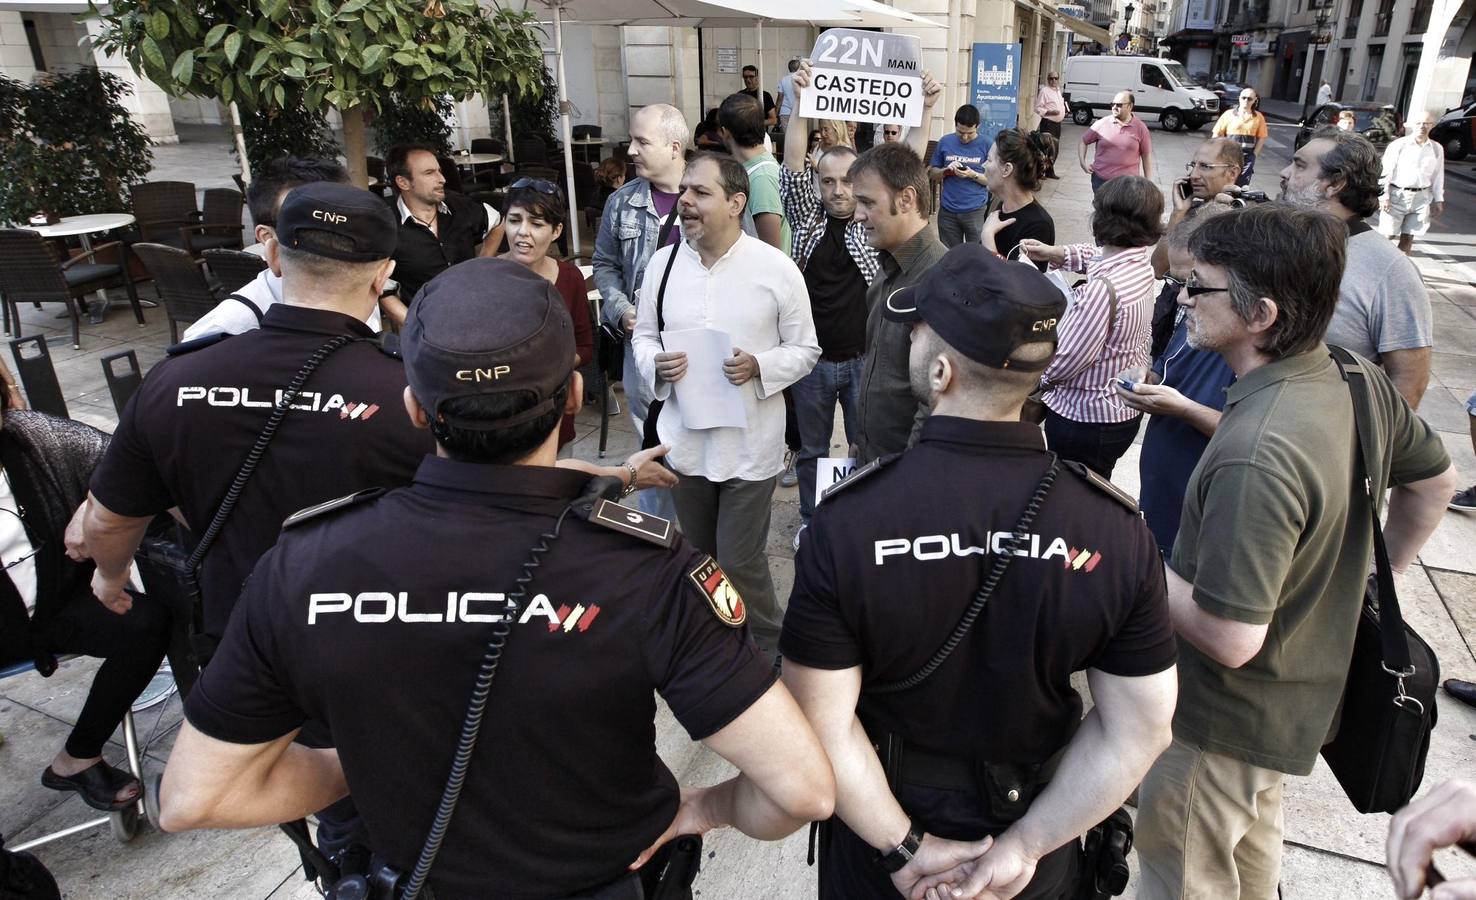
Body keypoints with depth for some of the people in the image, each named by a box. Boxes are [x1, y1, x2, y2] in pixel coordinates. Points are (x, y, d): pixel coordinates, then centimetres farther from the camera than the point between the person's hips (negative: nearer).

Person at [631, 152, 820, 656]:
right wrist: (656, 365, -12)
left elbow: (805, 349, -2)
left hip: (749, 443, -4)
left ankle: (767, 648, 29)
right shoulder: (663, 263, 0)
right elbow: (644, 335, 11)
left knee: (740, 562, 1)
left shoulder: (776, 269, -10)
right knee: (698, 558, 20)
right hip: (685, 438, 4)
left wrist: (759, 366, -21)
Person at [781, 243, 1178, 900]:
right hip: (1033, 817, 2)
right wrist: (1024, 844, -9)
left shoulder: (846, 522, -27)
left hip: (883, 832, -1)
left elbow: (824, 725, -22)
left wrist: (905, 847, -12)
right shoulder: (1116, 527, -20)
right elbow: (1141, 728, -14)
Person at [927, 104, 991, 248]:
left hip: (976, 210, -2)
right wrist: (946, 171, -10)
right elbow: (931, 173, 11)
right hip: (948, 210, 3)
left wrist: (973, 175, -17)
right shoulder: (945, 142, 4)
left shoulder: (986, 145, -3)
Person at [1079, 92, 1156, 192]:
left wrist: (1148, 183, 3)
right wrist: (1083, 163, -4)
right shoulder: (1102, 124, -1)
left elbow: (1146, 156, 4)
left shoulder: (1140, 128, -1)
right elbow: (1083, 142, 9)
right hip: (1100, 180, 1)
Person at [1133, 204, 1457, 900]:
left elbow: (1231, 638, -33)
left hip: (1225, 723, -8)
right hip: (1307, 693, 9)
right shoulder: (1361, 383, -8)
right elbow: (1435, 479, 11)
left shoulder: (1255, 458, -36)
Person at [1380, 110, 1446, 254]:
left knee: (1408, 235, 7)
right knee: (1389, 234, -1)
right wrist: (1384, 196, -12)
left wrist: (1438, 200, 11)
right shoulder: (1398, 145, -6)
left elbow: (1438, 176, 12)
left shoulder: (1437, 148, 7)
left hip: (1421, 197, 3)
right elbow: (1385, 172, -6)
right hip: (1397, 195, -3)